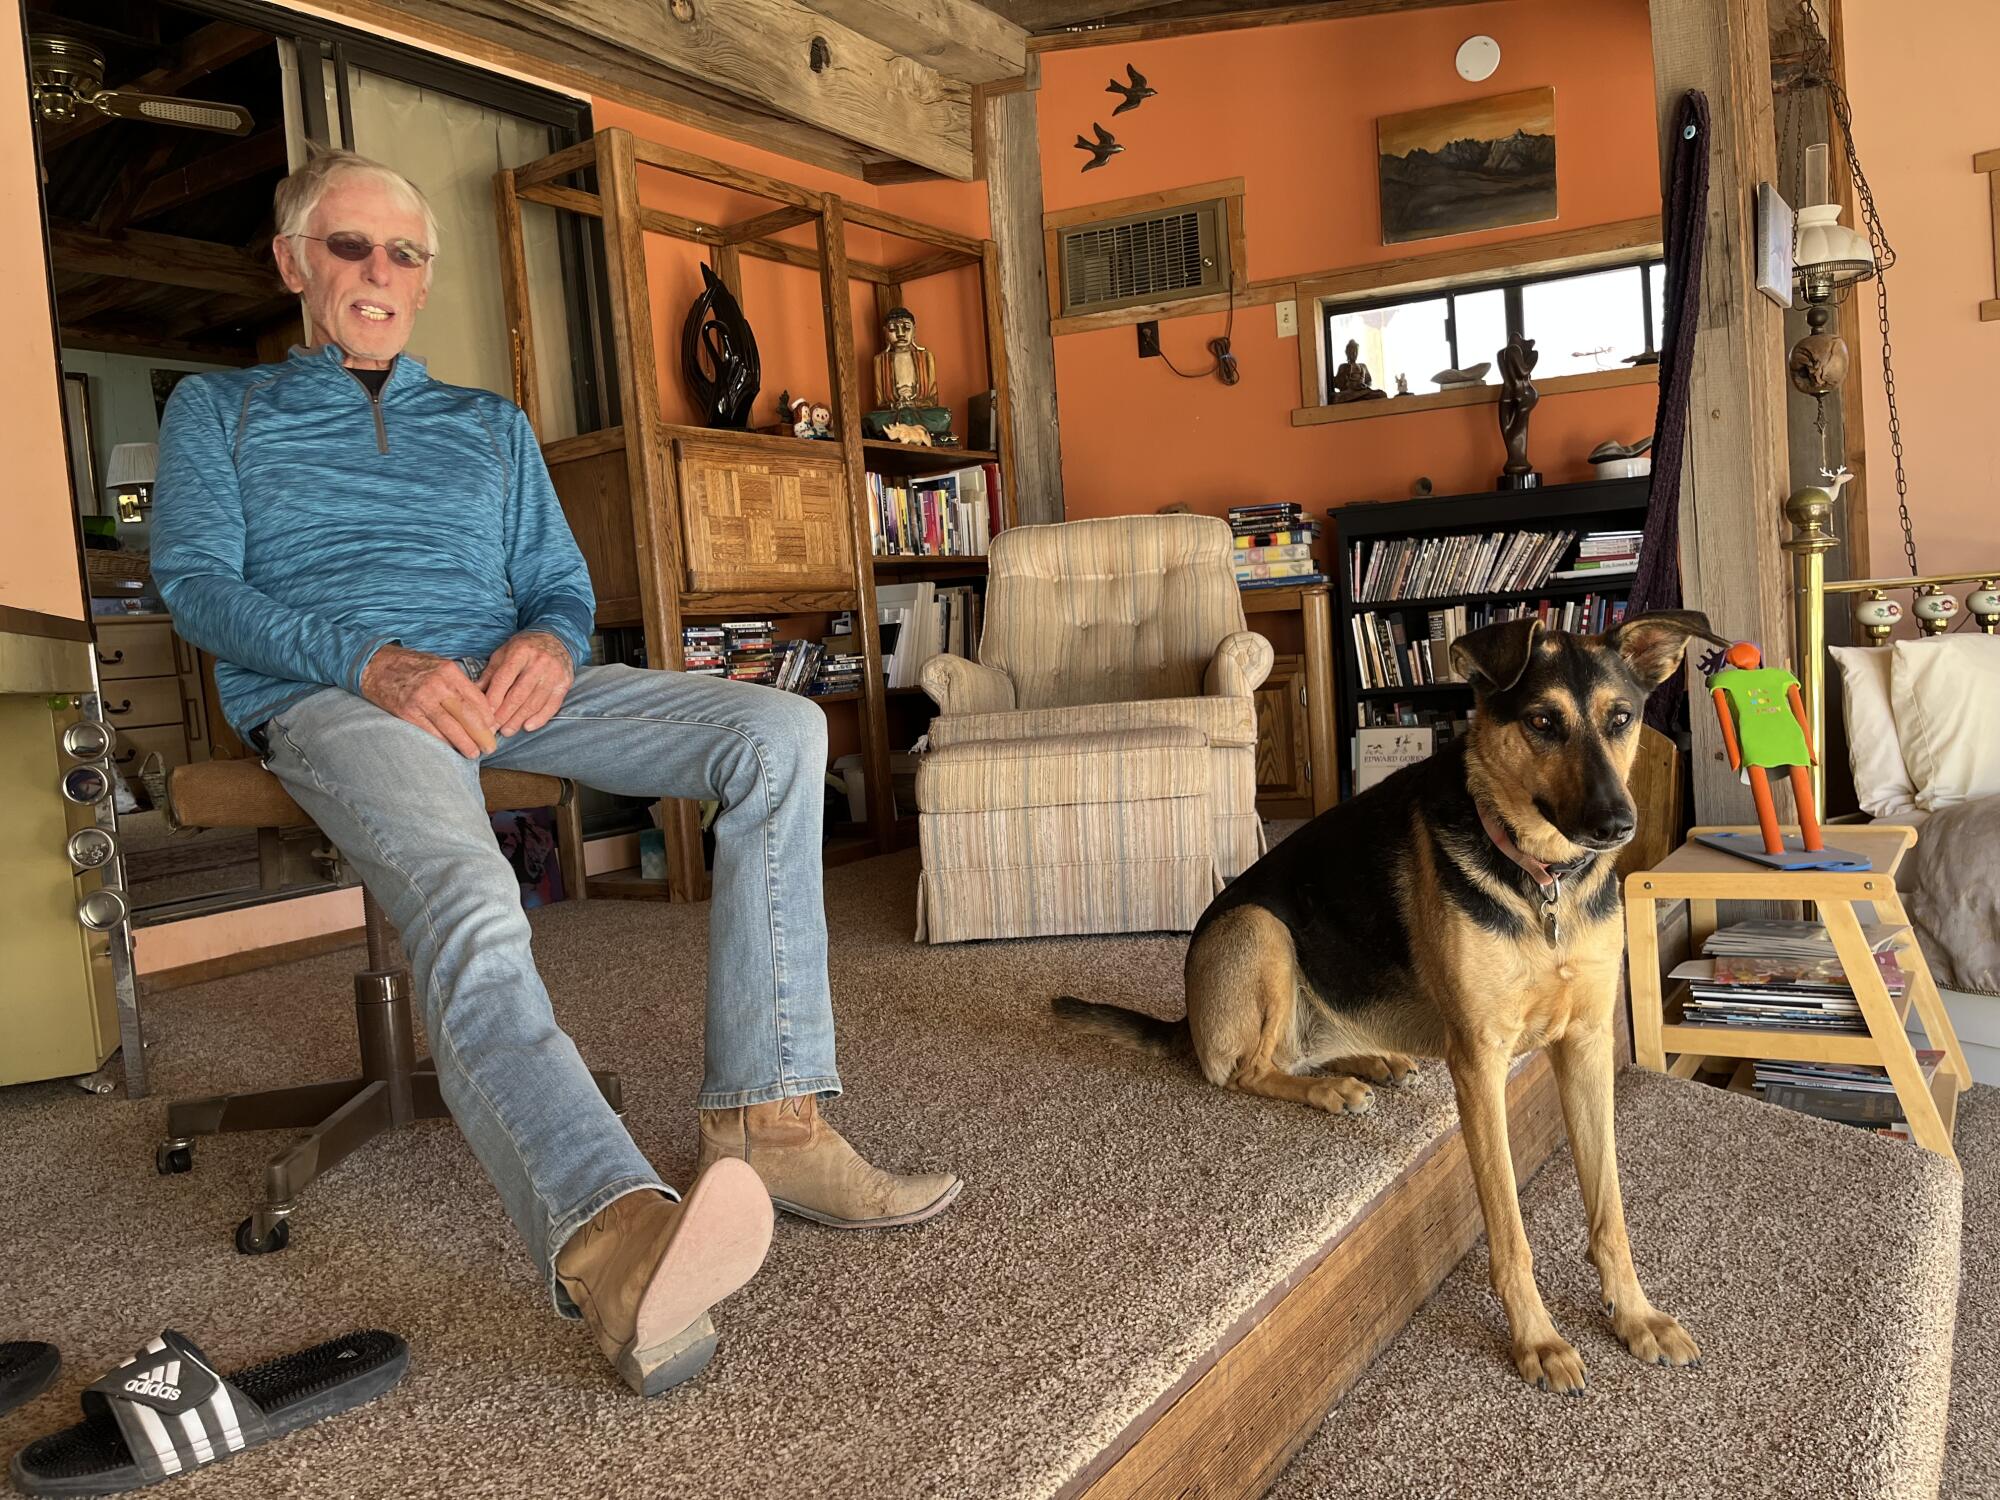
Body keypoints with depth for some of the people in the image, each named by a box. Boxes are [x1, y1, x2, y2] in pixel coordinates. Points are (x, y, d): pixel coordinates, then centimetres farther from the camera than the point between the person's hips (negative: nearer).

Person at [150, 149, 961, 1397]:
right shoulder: (218, 410, 22)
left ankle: (768, 1122, -26)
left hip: (507, 683, 4)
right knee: (469, 904, -39)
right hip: (329, 696, -4)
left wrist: (551, 644, -5)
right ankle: (615, 1231, -63)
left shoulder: (493, 426, 31)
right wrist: (370, 661, -15)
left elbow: (562, 585, 23)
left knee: (782, 732, -21)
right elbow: (198, 583, 5)